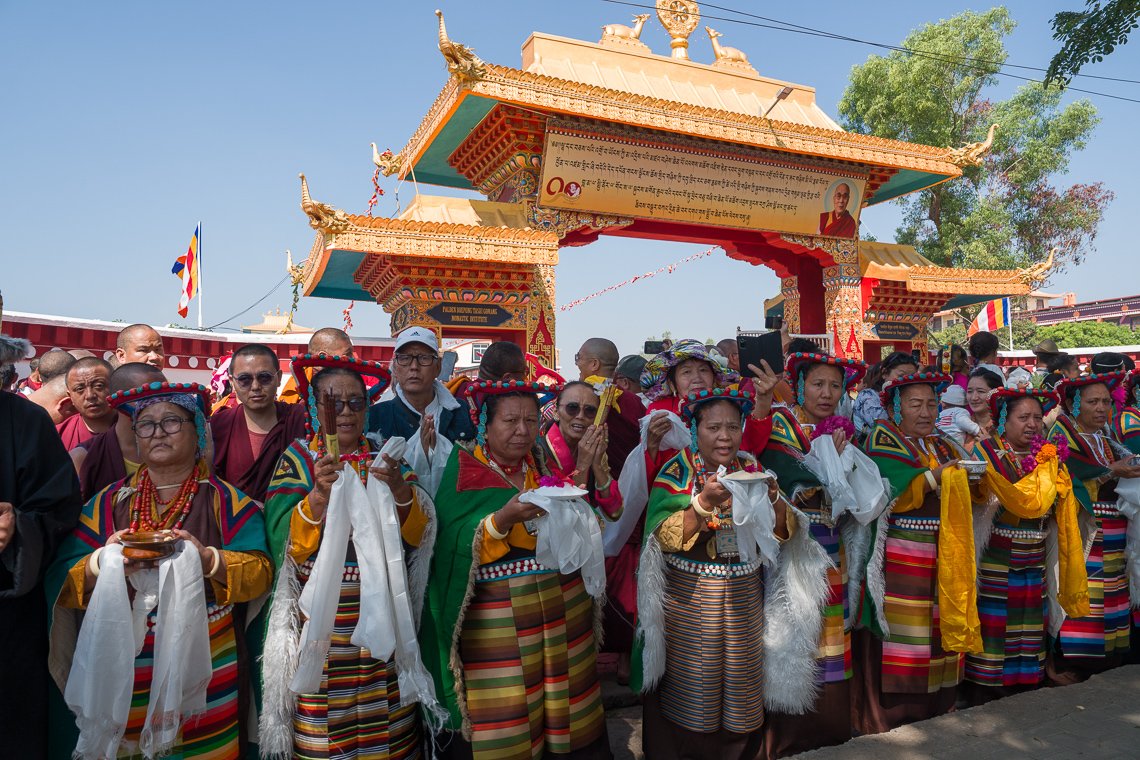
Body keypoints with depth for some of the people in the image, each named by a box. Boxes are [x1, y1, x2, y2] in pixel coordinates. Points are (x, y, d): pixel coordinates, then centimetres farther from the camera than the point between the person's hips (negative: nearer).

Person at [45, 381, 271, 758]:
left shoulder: (227, 500, 2)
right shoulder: (108, 502, 9)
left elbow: (260, 572, -6)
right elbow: (61, 582, 4)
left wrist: (206, 559, -22)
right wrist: (104, 563, -16)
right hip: (123, 678, 2)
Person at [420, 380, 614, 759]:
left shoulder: (545, 464, 8)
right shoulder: (464, 472, -4)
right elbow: (457, 550, -14)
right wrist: (503, 518, -26)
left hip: (563, 611, 4)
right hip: (496, 621, -4)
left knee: (566, 713, 10)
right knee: (503, 725, 2)